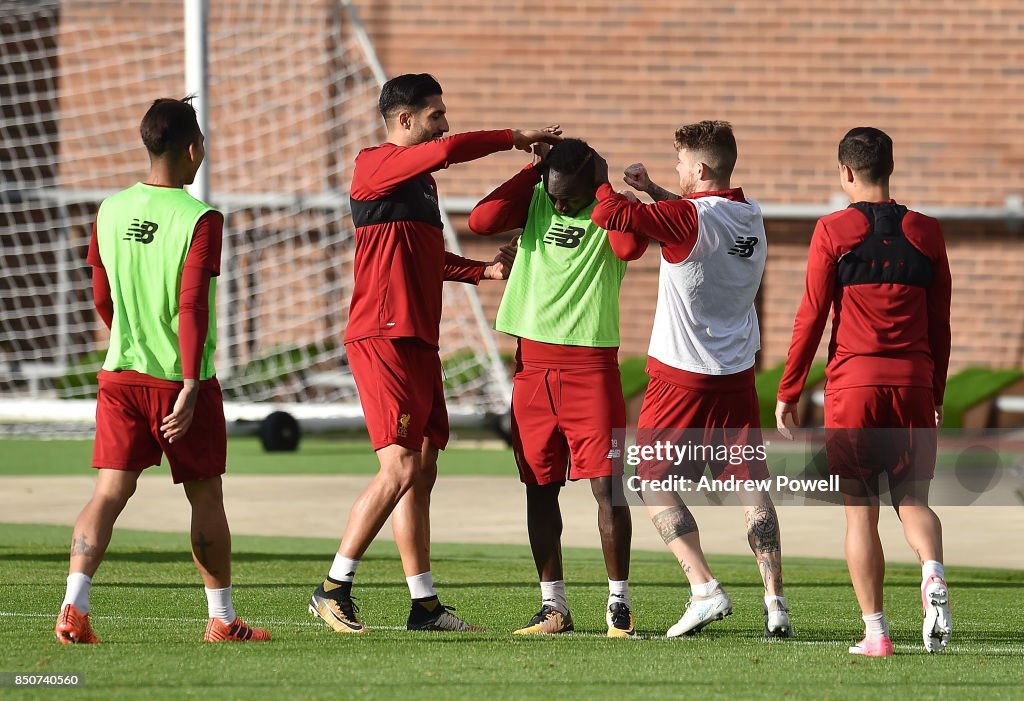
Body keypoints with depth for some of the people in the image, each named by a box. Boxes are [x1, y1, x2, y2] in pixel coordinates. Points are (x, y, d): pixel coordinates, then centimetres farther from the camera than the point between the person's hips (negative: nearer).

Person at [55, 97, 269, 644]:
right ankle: (222, 619, 19)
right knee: (206, 499, 10)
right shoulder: (200, 220, -13)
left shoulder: (110, 213, 4)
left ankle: (74, 605, -18)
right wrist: (191, 387, -22)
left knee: (109, 493, 0)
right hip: (183, 379, -4)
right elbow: (193, 306, -20)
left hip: (121, 374, 4)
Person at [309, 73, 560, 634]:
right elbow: (449, 150, -24)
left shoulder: (421, 179, 22)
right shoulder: (374, 166, -8)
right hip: (384, 337, -10)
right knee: (400, 468, -14)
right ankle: (333, 590, -8)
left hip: (419, 341, 10)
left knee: (422, 472, 8)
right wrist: (517, 138, -14)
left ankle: (424, 606, 11)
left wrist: (485, 270, 17)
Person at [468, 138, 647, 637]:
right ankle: (553, 607, 12)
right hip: (533, 364, 4)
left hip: (591, 365, -4)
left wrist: (605, 188, -16)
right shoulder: (535, 199, 6)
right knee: (540, 487, 6)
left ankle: (618, 604, 1)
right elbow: (480, 221, -10)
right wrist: (532, 171, -8)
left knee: (606, 484, -6)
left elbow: (629, 245, -27)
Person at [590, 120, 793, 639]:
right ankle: (774, 600, -4)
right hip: (737, 376, 6)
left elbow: (611, 214, -24)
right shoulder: (749, 215, 7)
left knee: (653, 484, 5)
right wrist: (652, 190, 22)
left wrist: (600, 181, -4)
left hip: (683, 377, -6)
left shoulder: (690, 217, -17)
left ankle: (704, 588, -8)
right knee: (751, 485, 6)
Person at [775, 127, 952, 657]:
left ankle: (875, 631, 0)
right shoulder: (926, 233, 7)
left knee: (860, 510, 4)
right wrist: (936, 393, 21)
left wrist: (788, 392, 5)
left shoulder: (833, 231, -2)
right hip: (914, 382, 2)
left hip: (853, 382, -2)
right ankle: (932, 573, -19)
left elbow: (812, 316, -2)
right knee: (912, 498, 12)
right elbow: (940, 324, 11)